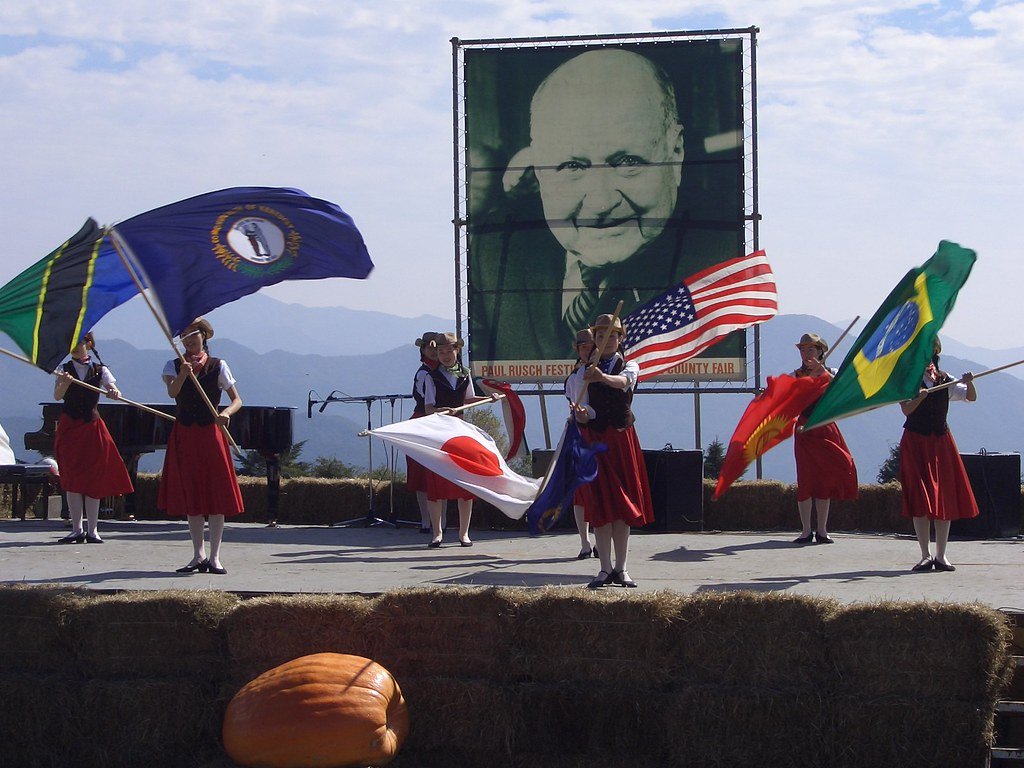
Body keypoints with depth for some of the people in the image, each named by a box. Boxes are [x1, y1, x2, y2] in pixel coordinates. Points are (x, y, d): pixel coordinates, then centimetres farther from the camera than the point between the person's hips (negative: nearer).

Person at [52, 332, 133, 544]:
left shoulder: (100, 370, 5)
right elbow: (57, 396, -10)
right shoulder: (65, 370, 4)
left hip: (92, 427, 0)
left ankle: (92, 530, 4)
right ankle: (77, 530, 1)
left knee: (94, 479, -1)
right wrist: (65, 383, -31)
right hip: (69, 428, 0)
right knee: (73, 480, -2)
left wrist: (115, 393, -32)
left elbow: (113, 389, -8)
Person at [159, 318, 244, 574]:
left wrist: (226, 413, -24)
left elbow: (236, 400, -2)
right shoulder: (173, 366, 4)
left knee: (216, 495, -4)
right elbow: (172, 391, -16)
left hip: (211, 434, -2)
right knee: (190, 495, 5)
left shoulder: (218, 366, 1)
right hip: (184, 435, 2)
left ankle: (215, 556, 1)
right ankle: (198, 555, 13)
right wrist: (183, 374, -36)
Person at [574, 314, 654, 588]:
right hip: (594, 438, 0)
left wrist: (603, 377, -43)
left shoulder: (629, 366, 4)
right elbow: (584, 406, 0)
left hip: (622, 438, 0)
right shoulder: (585, 372, 9)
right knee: (600, 504, -3)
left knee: (623, 504, 1)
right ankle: (605, 569, -1)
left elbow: (623, 381, -21)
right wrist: (583, 413, -25)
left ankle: (621, 568, 7)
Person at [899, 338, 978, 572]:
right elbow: (906, 410, -13)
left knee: (945, 498, 2)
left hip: (941, 440, 4)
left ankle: (941, 555, 8)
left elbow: (971, 397, 7)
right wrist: (920, 396, -30)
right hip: (915, 441, -4)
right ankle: (925, 555, -1)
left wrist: (969, 383, -13)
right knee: (921, 499, -6)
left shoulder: (945, 380, 7)